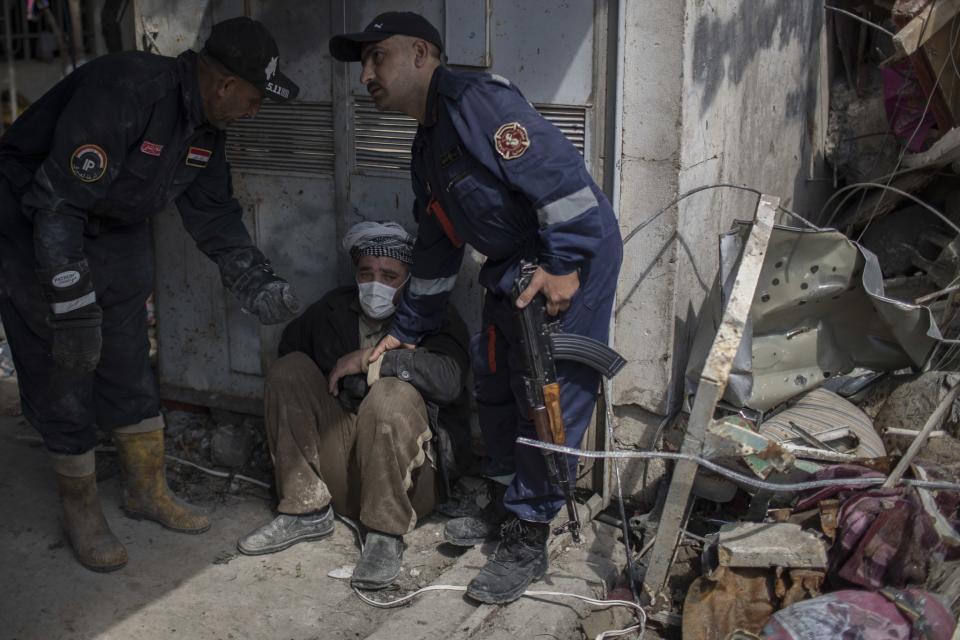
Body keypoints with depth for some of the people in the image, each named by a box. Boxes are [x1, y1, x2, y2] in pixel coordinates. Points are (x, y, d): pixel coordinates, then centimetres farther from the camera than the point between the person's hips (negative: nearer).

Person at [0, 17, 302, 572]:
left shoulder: (206, 125, -5)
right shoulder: (126, 90, -33)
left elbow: (214, 212, 8)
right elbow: (57, 202, -35)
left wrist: (257, 284, 0)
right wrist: (73, 311, -33)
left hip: (116, 234, 8)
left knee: (129, 370, 11)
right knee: (62, 379, -1)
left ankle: (148, 491, 27)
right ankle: (81, 512, 16)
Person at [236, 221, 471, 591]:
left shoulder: (435, 319, -6)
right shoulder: (332, 311, 9)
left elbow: (449, 378, -26)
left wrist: (368, 359, -22)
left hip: (411, 474, -5)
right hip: (339, 472, 5)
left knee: (393, 395, -33)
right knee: (289, 369, -8)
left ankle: (386, 534, -22)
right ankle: (306, 511, -11)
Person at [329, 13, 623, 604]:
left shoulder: (475, 99, -16)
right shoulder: (429, 147, 16)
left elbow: (557, 169, -25)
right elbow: (437, 248, 24)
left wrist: (565, 265, -26)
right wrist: (407, 330, 27)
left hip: (573, 256, -10)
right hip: (516, 265, 10)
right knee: (494, 377, 16)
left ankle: (529, 540, 3)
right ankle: (510, 504, 33)